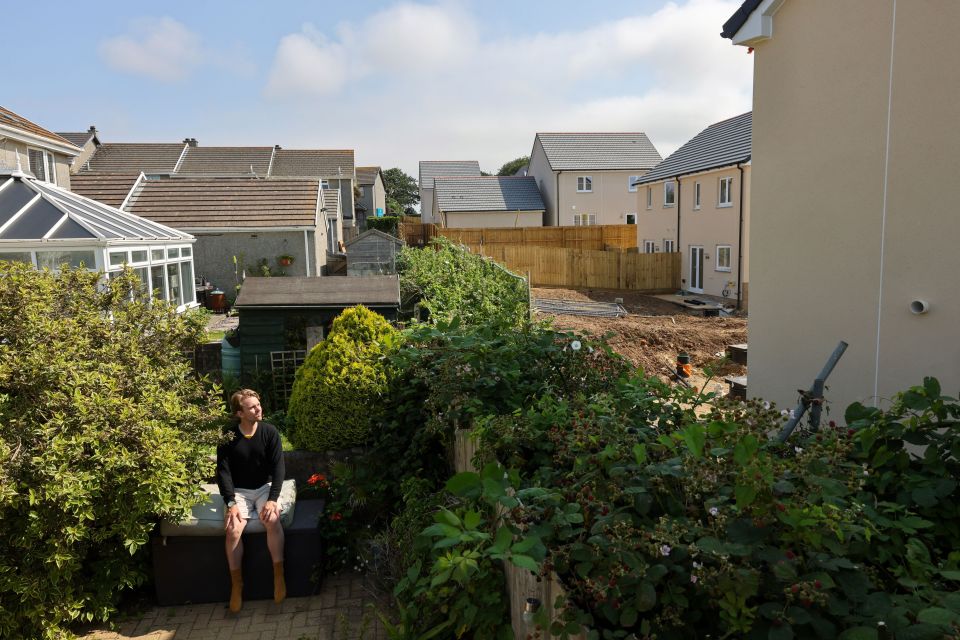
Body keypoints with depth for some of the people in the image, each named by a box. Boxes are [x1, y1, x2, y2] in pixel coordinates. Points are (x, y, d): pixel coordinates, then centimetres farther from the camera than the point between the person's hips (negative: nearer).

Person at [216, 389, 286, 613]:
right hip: (239, 491, 0)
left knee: (272, 520, -30)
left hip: (265, 488, 0)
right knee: (233, 529, -26)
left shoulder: (270, 432, -7)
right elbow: (223, 471, -9)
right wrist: (231, 503, -21)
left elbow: (278, 467, -9)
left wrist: (272, 499, -21)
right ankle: (236, 584, -10)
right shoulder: (228, 436, -8)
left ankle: (279, 575, -18)